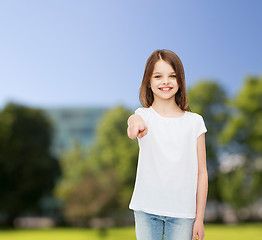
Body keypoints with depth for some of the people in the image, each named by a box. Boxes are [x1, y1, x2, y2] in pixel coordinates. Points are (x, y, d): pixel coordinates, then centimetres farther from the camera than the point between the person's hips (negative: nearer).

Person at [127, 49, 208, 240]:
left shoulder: (194, 121, 1)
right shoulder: (145, 115, -1)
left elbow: (202, 172, 2)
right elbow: (135, 120, -28)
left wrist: (199, 218, 1)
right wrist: (135, 122, -52)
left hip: (183, 212, 1)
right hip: (147, 210, 0)